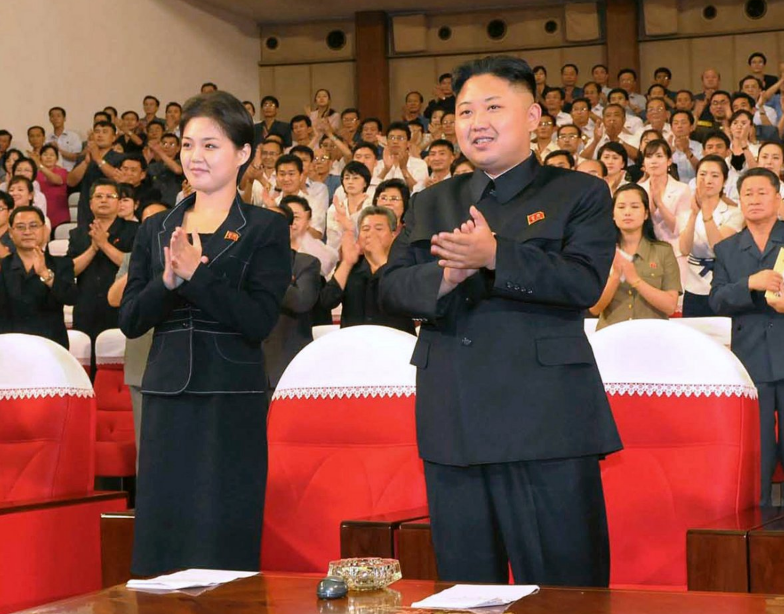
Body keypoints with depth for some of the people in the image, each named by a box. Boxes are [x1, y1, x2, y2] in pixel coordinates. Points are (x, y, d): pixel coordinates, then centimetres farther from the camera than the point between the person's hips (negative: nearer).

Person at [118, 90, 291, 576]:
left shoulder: (266, 229, 0)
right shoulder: (156, 230, 13)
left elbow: (260, 321, -11)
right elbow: (130, 321, 6)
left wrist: (196, 273, -17)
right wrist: (168, 281, -12)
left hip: (232, 403, -4)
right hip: (168, 397, 4)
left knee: (223, 543, 0)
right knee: (161, 533, 5)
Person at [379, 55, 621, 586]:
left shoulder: (579, 194, 5)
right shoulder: (432, 203, 18)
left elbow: (585, 283, -11)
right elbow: (390, 289, 7)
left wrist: (494, 256, -21)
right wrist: (445, 277, -13)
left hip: (545, 424, -4)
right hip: (454, 426, 4)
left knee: (562, 585, -1)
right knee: (466, 588, 11)